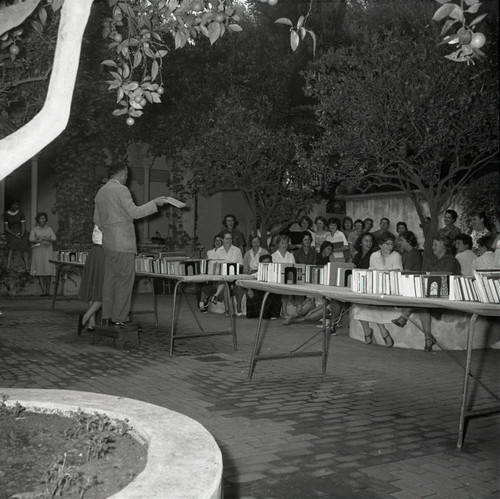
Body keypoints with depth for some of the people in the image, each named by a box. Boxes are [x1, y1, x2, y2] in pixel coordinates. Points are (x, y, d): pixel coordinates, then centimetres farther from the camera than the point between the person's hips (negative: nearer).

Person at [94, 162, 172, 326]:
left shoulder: (101, 192, 16)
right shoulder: (121, 190, -11)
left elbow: (97, 219, 19)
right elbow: (134, 212, -16)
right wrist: (154, 203, -9)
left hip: (108, 242, 9)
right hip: (123, 243, -9)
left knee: (110, 279, 10)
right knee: (124, 279, -5)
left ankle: (108, 316, 13)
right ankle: (120, 318, -4)